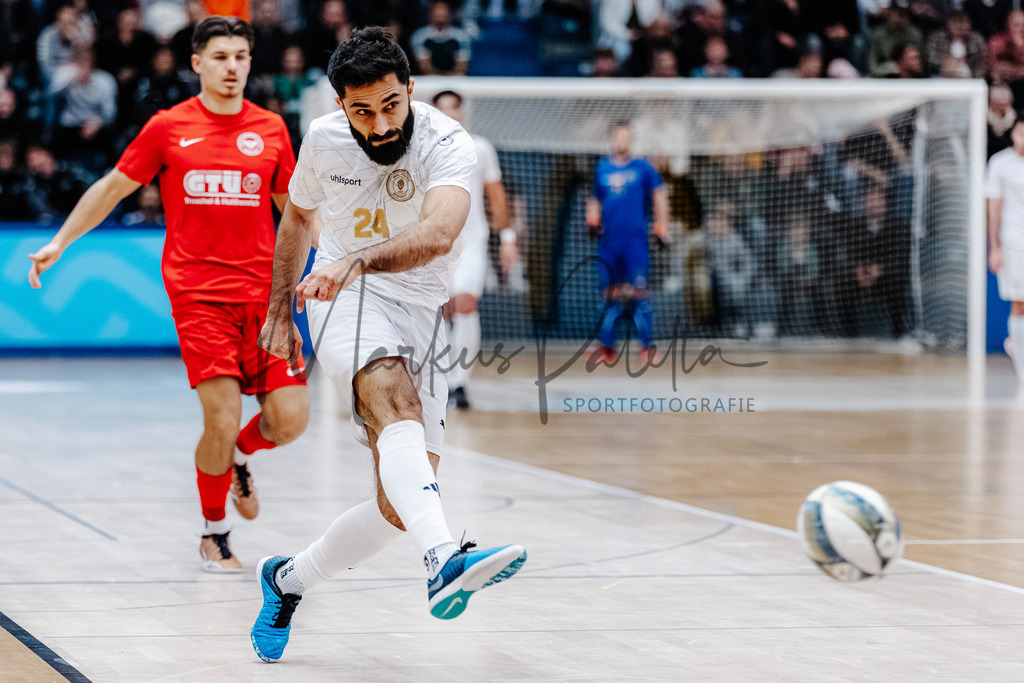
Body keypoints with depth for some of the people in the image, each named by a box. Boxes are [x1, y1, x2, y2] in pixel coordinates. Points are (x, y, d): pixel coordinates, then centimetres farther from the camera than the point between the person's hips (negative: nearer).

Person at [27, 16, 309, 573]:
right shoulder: (167, 128, 2)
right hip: (197, 293, -3)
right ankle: (213, 531, 11)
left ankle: (240, 456, 30)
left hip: (263, 292, 3)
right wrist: (59, 242, 11)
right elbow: (112, 187, 13)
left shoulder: (270, 129, 8)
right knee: (223, 418, -13)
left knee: (289, 420, -6)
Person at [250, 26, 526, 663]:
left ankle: (289, 578, 23)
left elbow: (439, 233, -37)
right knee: (396, 400, -36)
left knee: (400, 505, -4)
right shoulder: (325, 139, -4)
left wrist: (357, 260, -51)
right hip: (346, 300, -1)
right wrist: (279, 310, 23)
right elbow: (299, 216, 18)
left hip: (424, 312, 1)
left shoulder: (447, 143, -16)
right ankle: (444, 558, -59)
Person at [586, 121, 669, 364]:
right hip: (608, 241, 3)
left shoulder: (642, 167, 5)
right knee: (610, 296, 5)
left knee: (637, 295, -10)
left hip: (635, 240, -3)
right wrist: (593, 221, 7)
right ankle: (607, 347, 11)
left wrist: (661, 228, 1)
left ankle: (647, 346, -6)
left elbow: (659, 195, 6)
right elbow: (595, 199, 23)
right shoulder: (602, 168, 14)